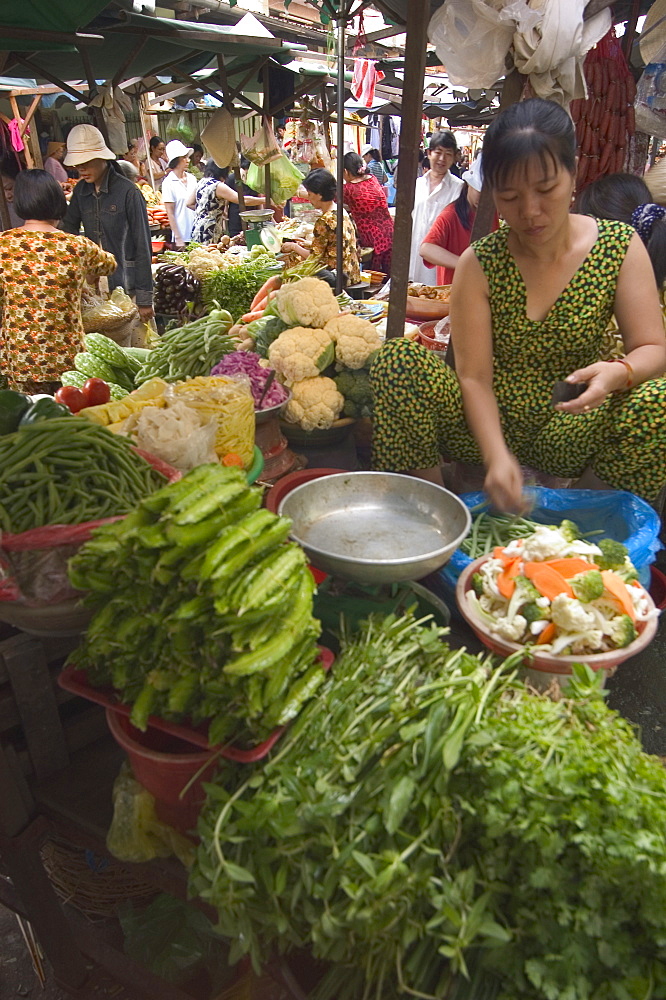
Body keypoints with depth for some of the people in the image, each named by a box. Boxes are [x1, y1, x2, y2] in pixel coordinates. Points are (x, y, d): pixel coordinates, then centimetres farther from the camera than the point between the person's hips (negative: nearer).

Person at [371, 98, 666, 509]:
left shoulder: (621, 248, -2)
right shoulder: (479, 264, -6)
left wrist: (617, 373, -29)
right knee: (399, 360, -24)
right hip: (489, 425, 0)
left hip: (570, 433, 1)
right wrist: (496, 455, -27)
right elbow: (474, 376, -12)